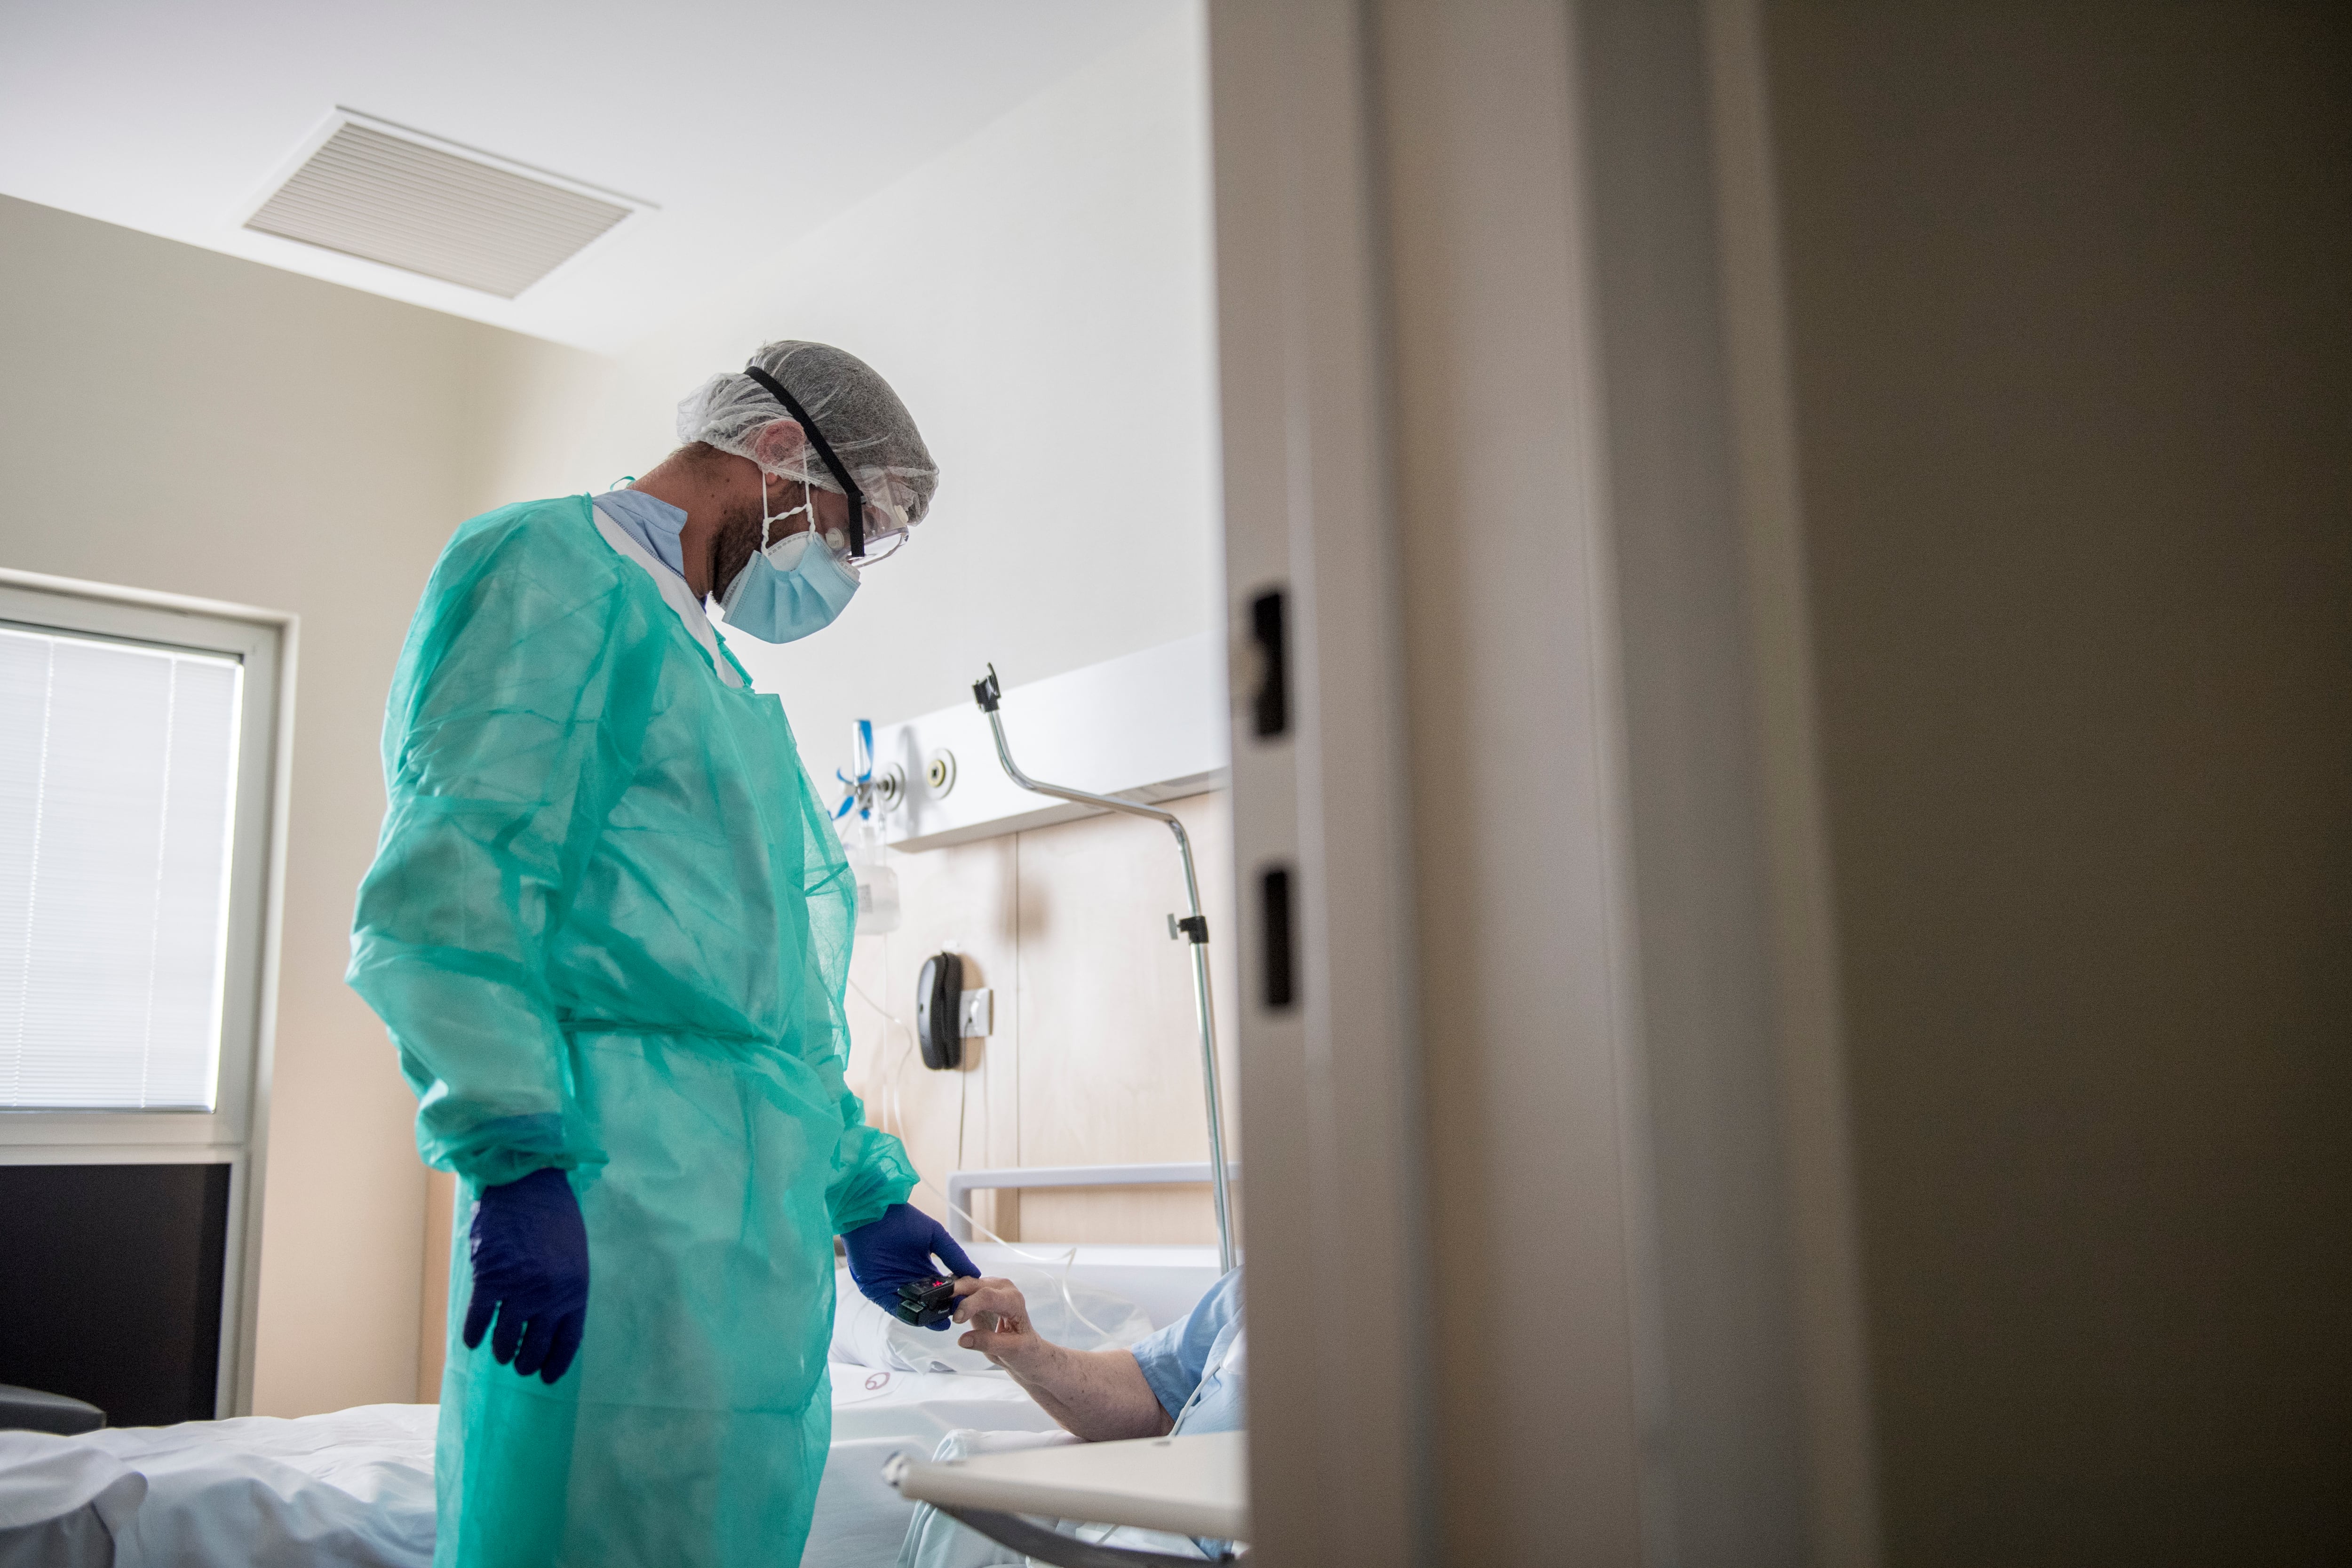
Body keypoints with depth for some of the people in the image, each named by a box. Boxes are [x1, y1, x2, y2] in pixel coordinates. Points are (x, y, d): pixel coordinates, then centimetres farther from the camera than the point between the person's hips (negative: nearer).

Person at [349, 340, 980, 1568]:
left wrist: (862, 1192, 27)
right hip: (624, 1196, -9)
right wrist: (512, 1160, -23)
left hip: (758, 1212, 9)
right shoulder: (558, 565, 0)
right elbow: (451, 879, -15)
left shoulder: (716, 676, 28)